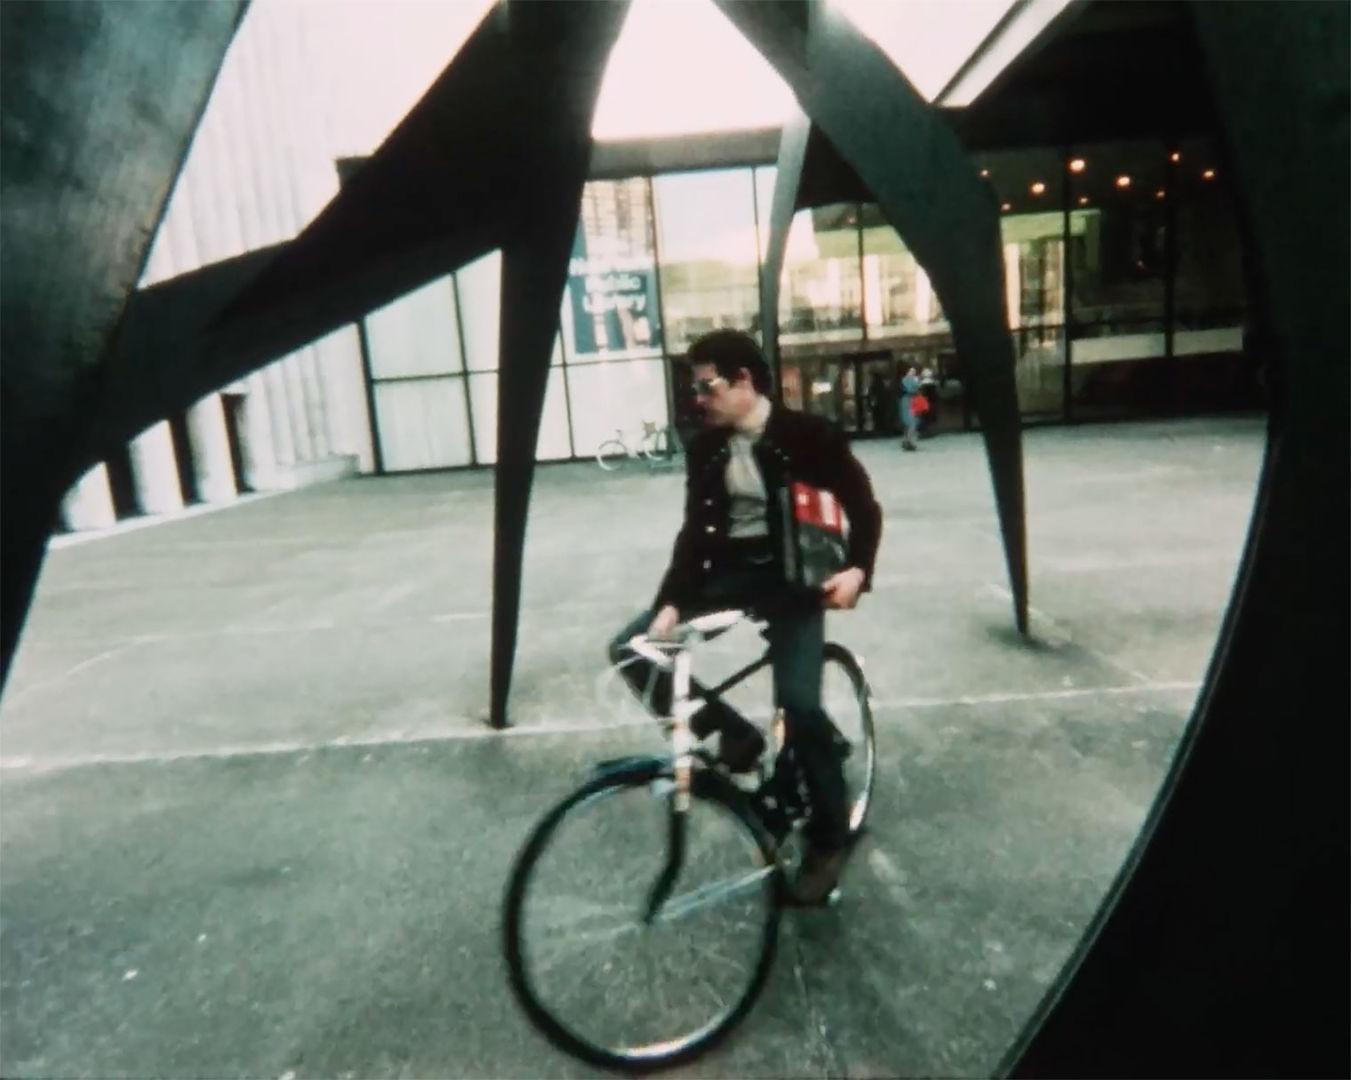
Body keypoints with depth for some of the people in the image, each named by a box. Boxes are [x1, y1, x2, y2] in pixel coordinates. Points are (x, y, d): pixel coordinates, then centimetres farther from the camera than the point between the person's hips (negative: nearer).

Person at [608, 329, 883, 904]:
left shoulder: (807, 435, -9)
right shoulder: (704, 448, 3)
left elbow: (863, 507, -4)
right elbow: (694, 530, 0)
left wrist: (858, 569, -22)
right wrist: (669, 603, -13)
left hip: (792, 578, -5)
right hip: (727, 573, 5)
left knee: (798, 703, -20)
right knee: (629, 650, -7)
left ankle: (829, 838, 7)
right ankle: (732, 734, 8)